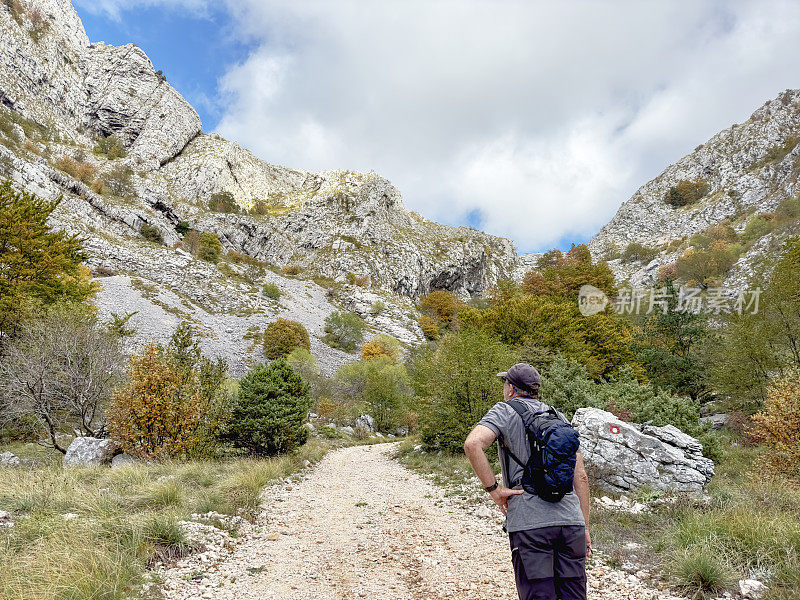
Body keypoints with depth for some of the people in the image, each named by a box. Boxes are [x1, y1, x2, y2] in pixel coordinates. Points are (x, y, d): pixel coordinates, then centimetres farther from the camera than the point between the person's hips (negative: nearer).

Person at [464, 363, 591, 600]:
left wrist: (494, 489, -8)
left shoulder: (504, 412, 3)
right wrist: (585, 527, 21)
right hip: (570, 520, 5)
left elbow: (473, 444, -17)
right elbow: (580, 476, 17)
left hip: (530, 523, -5)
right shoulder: (560, 418, 19)